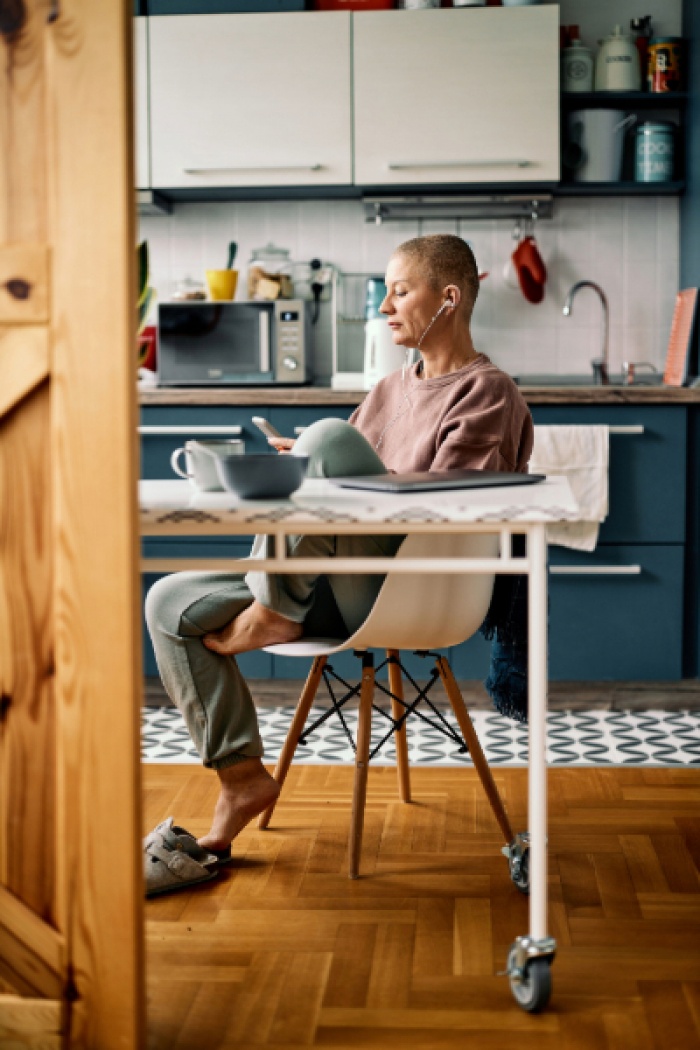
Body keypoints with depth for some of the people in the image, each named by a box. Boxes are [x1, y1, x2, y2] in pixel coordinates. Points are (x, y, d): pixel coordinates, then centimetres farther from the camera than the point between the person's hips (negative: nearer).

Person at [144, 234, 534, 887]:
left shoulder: (488, 393, -1)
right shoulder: (391, 390, 25)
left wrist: (311, 462, -13)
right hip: (340, 586, 8)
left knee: (330, 438, -31)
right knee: (169, 604, 0)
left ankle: (272, 611, -17)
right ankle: (242, 776, 3)